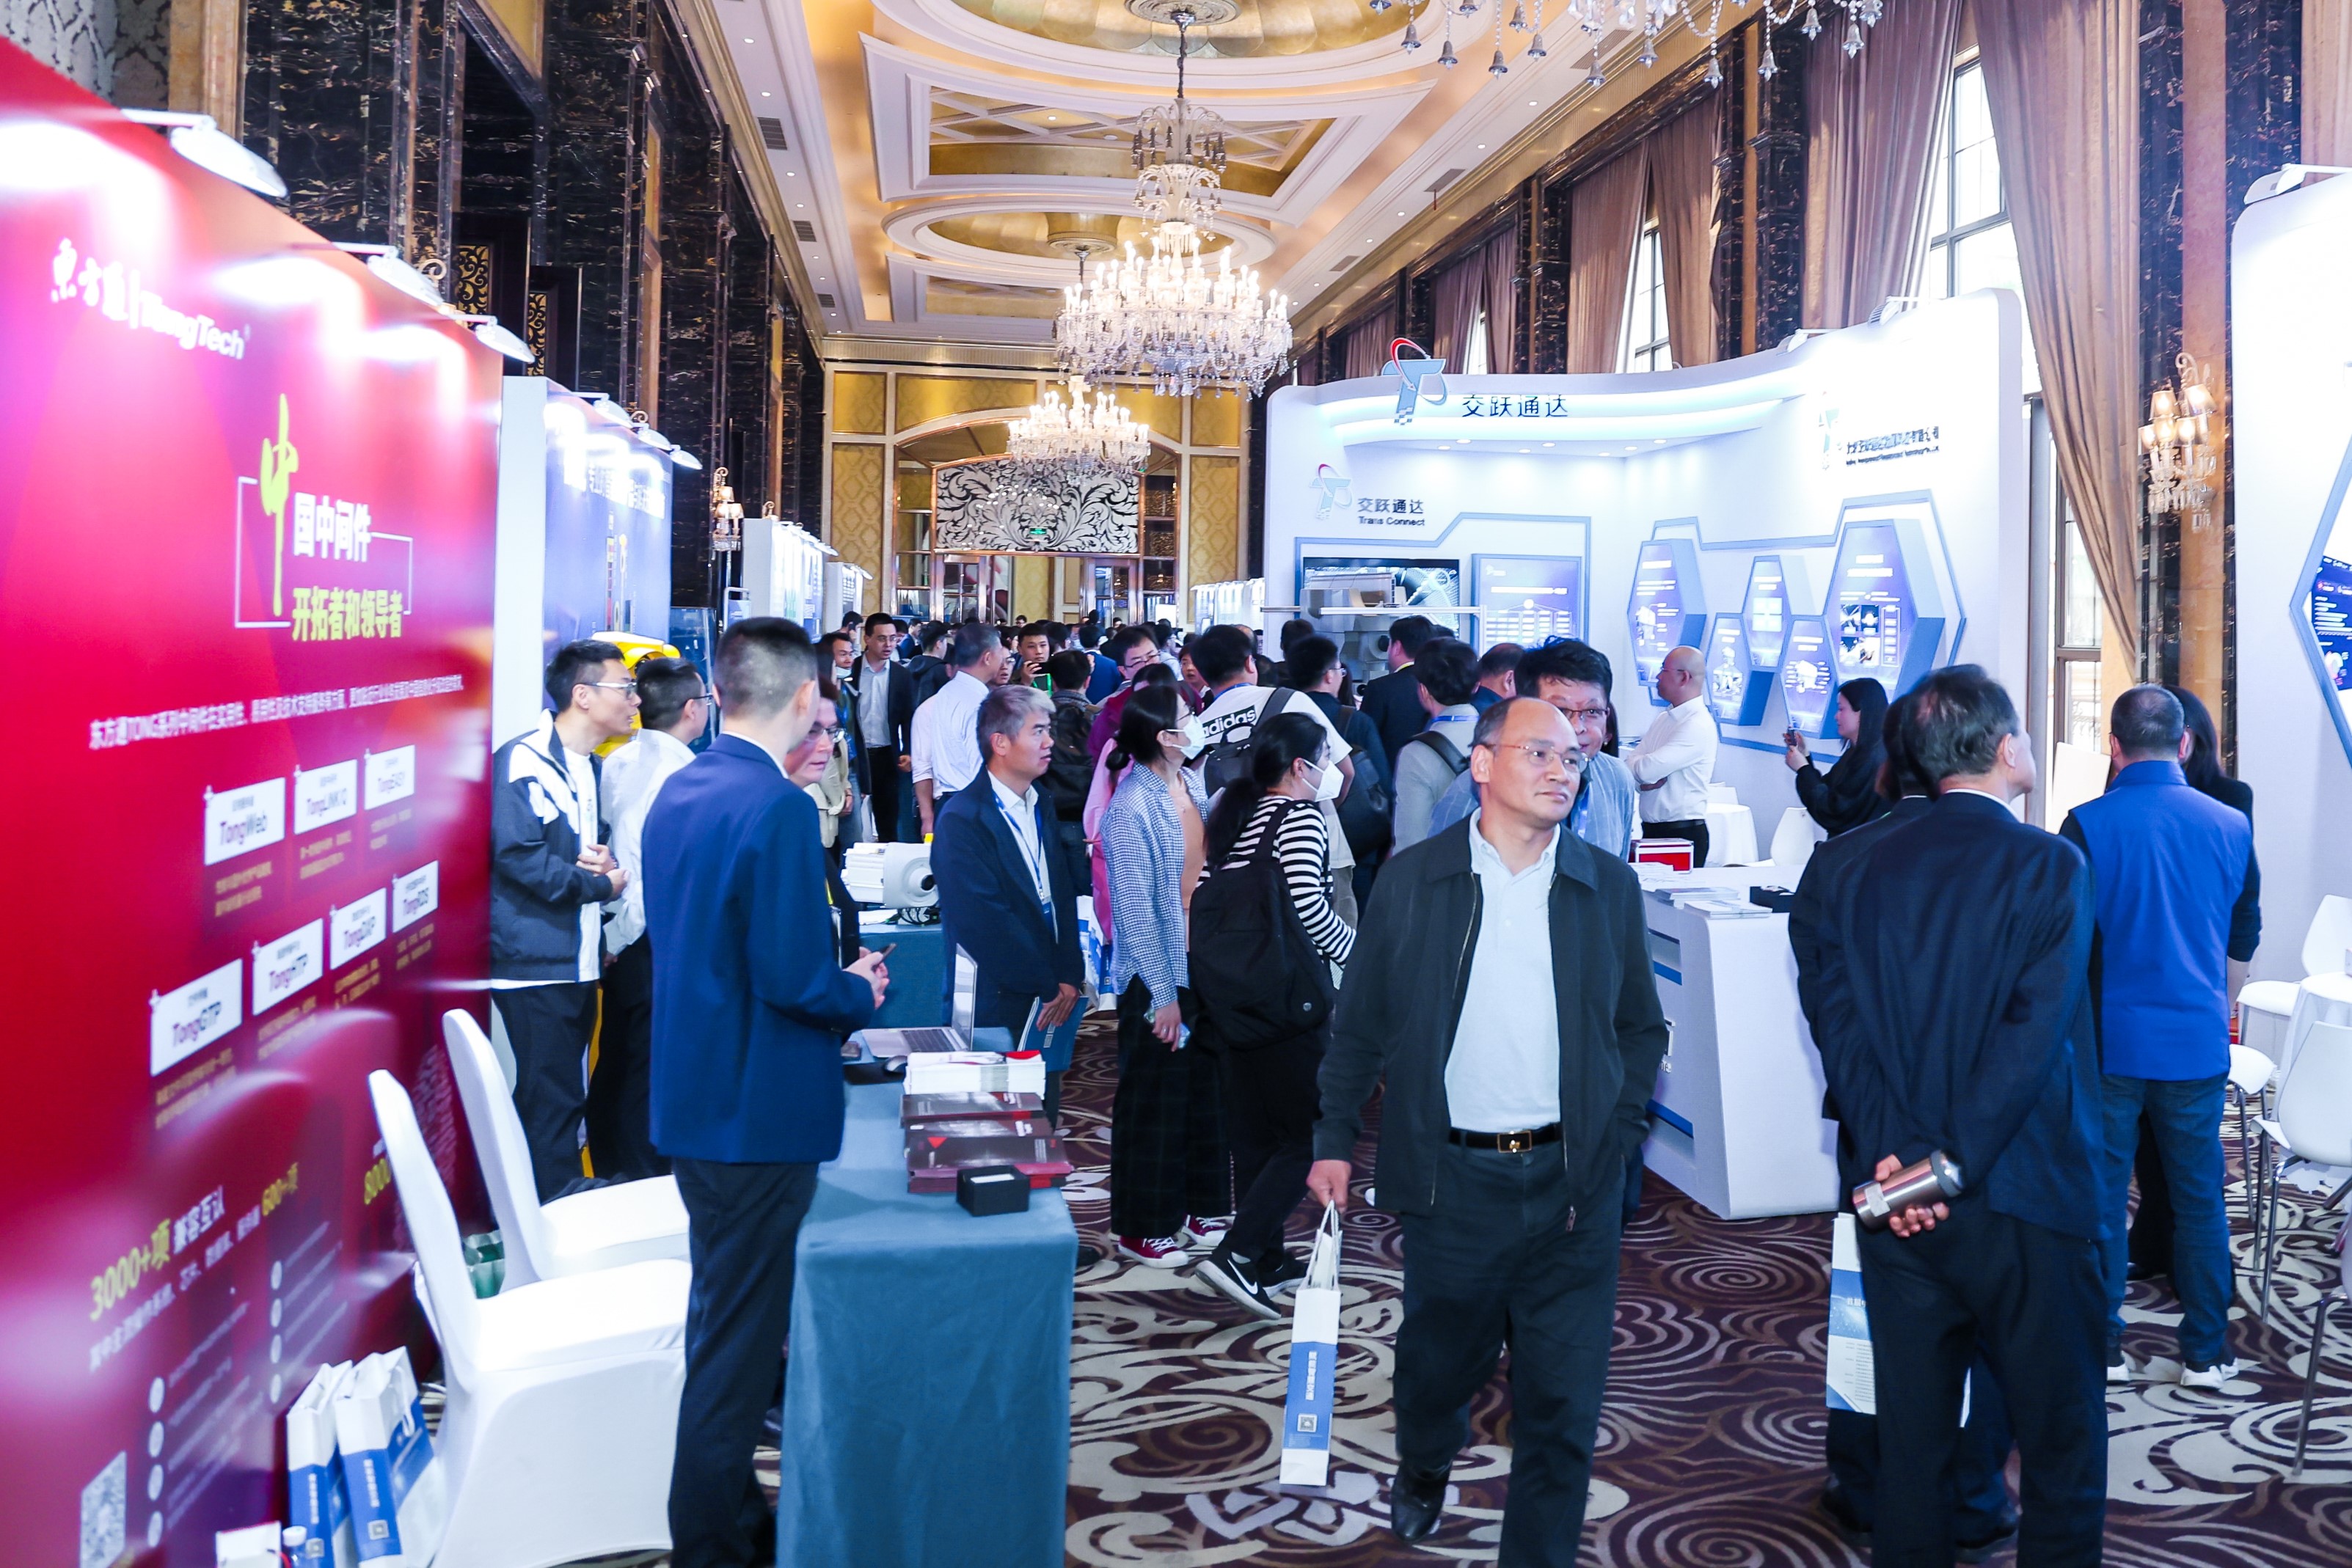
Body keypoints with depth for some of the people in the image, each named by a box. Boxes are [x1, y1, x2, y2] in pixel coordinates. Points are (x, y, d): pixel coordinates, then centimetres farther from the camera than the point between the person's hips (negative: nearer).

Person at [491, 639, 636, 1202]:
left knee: (566, 1098, 15)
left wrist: (605, 859, 0)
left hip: (581, 961, 9)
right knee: (550, 1102, -4)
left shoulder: (592, 768, 16)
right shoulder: (525, 761, -14)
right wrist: (600, 884, -11)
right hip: (537, 962, -9)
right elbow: (517, 854, -23)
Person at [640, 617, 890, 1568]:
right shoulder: (778, 808, -21)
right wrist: (859, 993, -4)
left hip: (691, 1095, 9)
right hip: (759, 1109, -9)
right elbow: (794, 979, -24)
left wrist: (834, 988, 14)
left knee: (721, 1319, 21)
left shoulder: (676, 794, 6)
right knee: (739, 1337, 3)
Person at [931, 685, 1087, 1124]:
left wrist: (1068, 976, -2)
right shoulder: (962, 820, -12)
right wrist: (1048, 988, -12)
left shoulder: (1040, 805, 12)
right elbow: (985, 921, -17)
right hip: (999, 1010, -6)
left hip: (1050, 1003, 7)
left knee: (1045, 1121, 10)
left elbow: (1063, 894, 10)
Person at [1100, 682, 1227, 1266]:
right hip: (1158, 977, -7)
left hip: (1206, 966, 7)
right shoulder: (1134, 808, -19)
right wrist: (1164, 995, -16)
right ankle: (1141, 1228, 21)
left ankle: (1199, 1207, 33)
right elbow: (1136, 910, -18)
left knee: (1205, 1091, 17)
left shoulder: (1192, 784, 1)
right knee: (1154, 1102, 6)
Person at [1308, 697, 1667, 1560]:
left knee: (1561, 1398, 4)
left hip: (1573, 1183, 1)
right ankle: (1421, 1470, 50)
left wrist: (1618, 1130, 2)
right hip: (1453, 1175, 0)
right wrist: (1335, 1139, 0)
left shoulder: (1609, 886, 2)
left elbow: (1642, 1027, 11)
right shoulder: (1412, 880, -2)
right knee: (1437, 1357, 18)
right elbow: (1359, 1024, 3)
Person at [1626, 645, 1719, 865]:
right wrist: (1648, 776, -13)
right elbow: (1630, 768, 7)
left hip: (1683, 834, -8)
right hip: (1652, 831, 8)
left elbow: (1647, 770, -22)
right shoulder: (1662, 719, 12)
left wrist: (1635, 765, 0)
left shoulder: (1699, 725, -15)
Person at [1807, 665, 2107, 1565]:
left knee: (1910, 1430, 14)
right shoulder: (2048, 865, -9)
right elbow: (2036, 1031, -19)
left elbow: (1837, 1018, -6)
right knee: (2058, 1434, 10)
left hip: (1895, 1193, 4)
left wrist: (1893, 1151, -13)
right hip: (2022, 1200, -4)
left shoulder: (1865, 871, 4)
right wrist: (1953, 1165, -18)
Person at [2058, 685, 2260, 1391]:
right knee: (2200, 1199, 13)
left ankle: (2103, 1349, 16)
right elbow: (2244, 940, 10)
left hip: (2109, 1040, -2)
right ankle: (2205, 1354, 20)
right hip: (2198, 1042, 2)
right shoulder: (2232, 827, -2)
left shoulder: (2087, 825, -12)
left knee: (2101, 1196, 9)